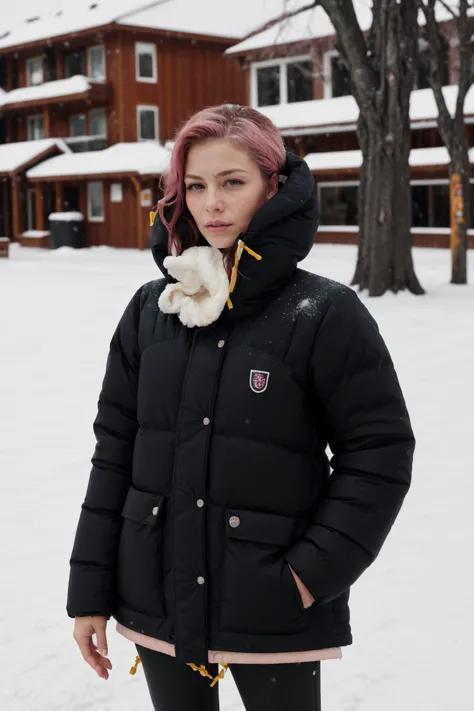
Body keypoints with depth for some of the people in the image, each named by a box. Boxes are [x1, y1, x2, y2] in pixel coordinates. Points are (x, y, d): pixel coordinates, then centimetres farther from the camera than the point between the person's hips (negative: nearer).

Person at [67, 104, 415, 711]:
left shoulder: (326, 314, -9)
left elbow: (380, 456, -7)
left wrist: (315, 573, -12)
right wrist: (89, 591, 5)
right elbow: (114, 453, 6)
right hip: (156, 604, 4)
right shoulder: (150, 309, 2)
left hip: (274, 614, -3)